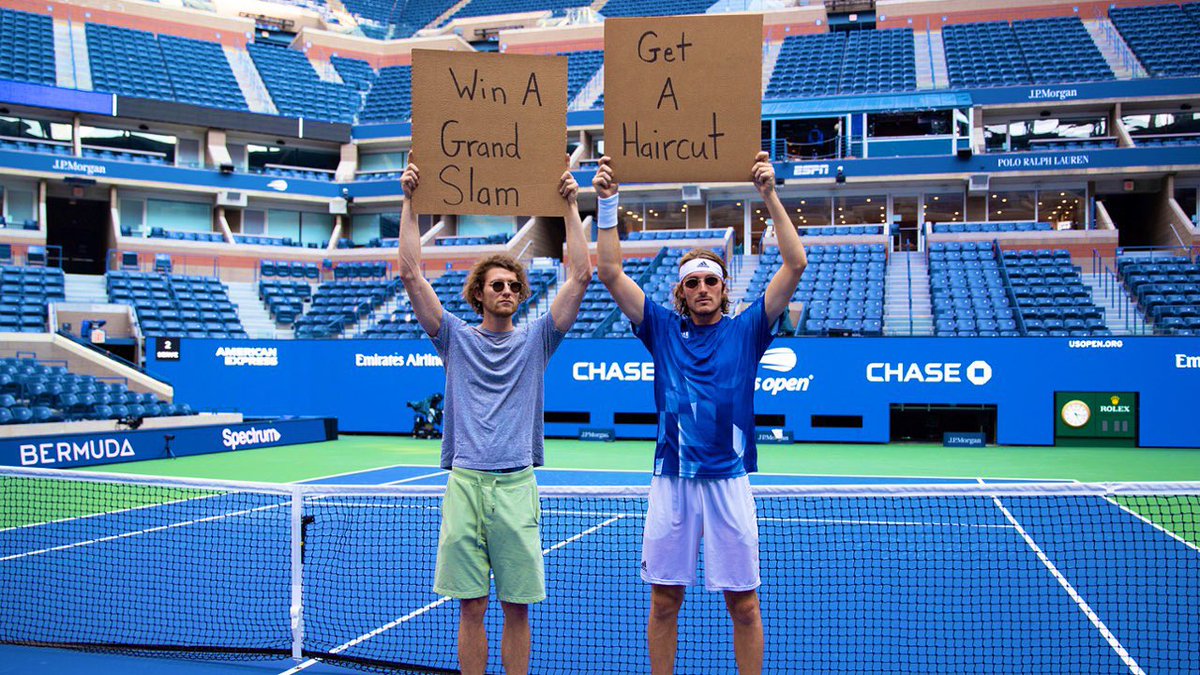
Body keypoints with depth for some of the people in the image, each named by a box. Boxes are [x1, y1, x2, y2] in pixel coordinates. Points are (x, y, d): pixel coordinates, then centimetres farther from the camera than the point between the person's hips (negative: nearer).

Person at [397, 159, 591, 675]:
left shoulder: (535, 339, 10)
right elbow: (410, 273, 2)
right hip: (465, 483, 0)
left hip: (517, 485, 0)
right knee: (471, 607, 4)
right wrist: (410, 203, -1)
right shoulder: (455, 337, 9)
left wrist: (570, 205, 1)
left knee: (517, 607, 4)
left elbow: (580, 275, 2)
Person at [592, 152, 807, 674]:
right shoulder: (664, 330, 9)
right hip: (671, 480, 1)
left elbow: (795, 264, -2)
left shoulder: (745, 330, 6)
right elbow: (612, 273, 4)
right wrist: (607, 205, -4)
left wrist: (770, 196, -8)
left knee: (742, 603, 4)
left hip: (729, 481, -1)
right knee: (664, 602, 7)